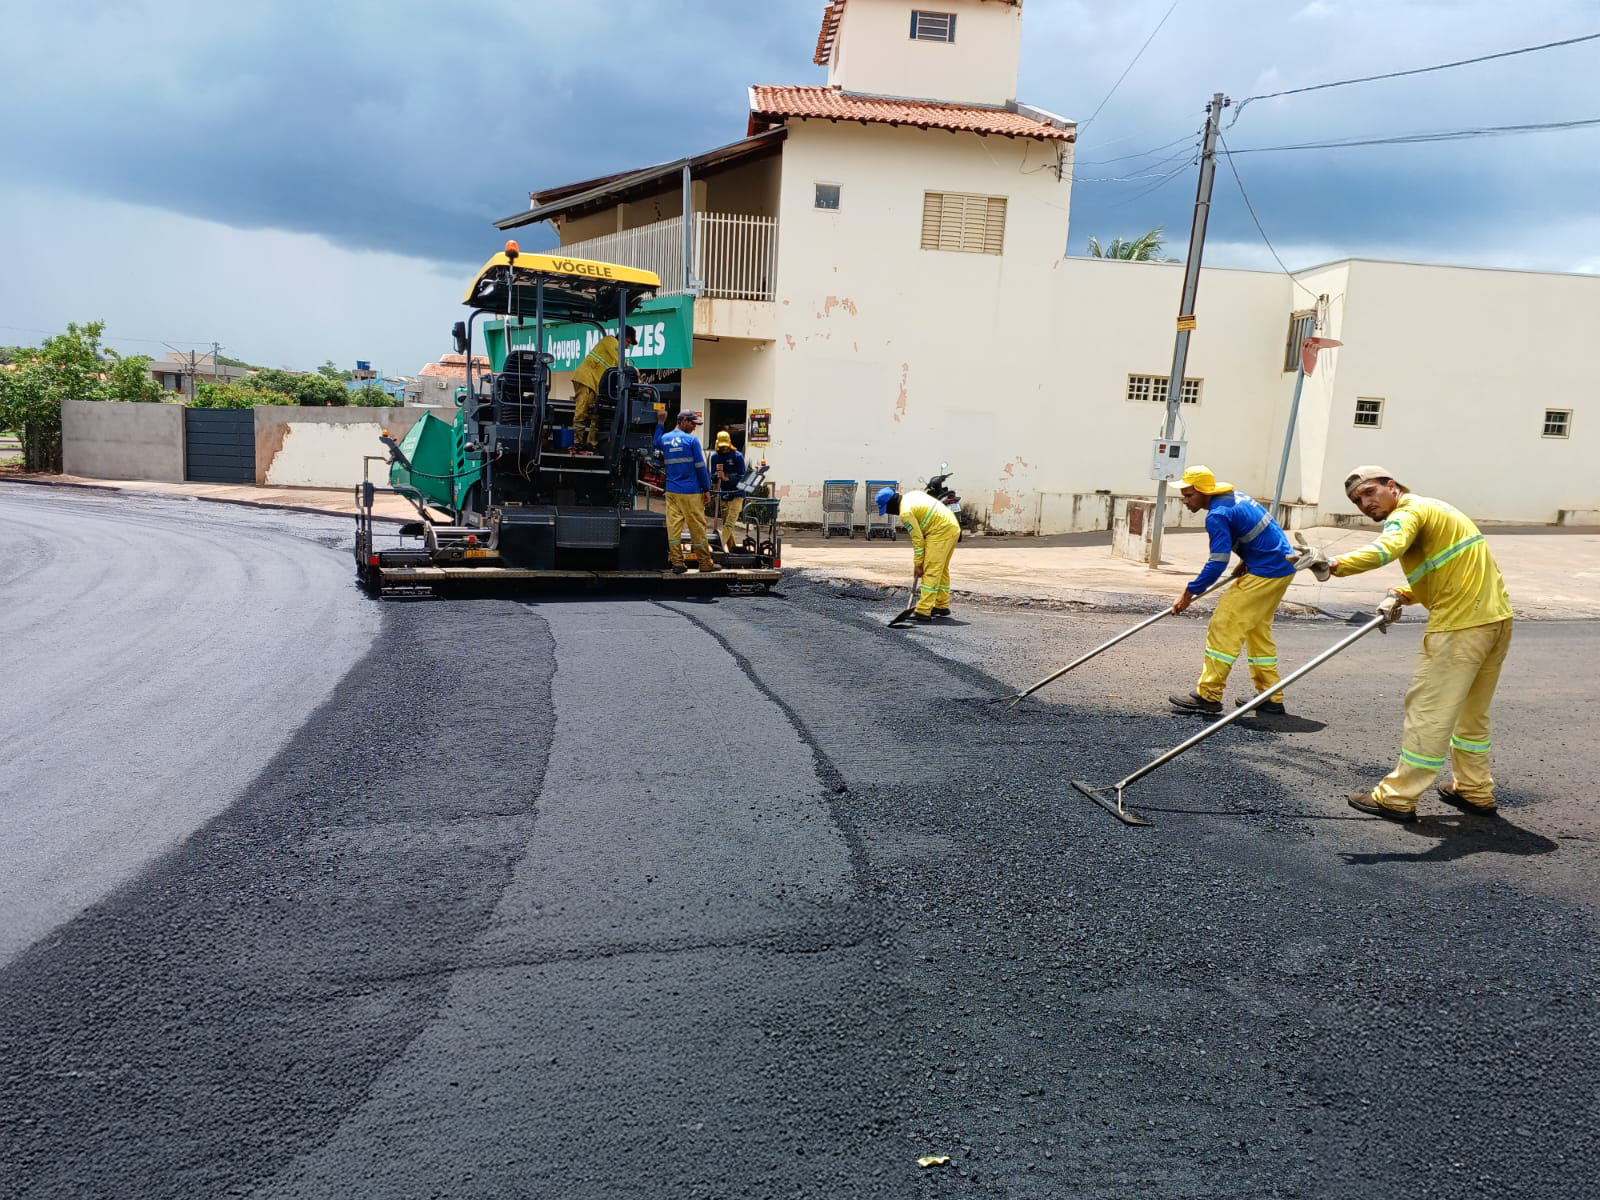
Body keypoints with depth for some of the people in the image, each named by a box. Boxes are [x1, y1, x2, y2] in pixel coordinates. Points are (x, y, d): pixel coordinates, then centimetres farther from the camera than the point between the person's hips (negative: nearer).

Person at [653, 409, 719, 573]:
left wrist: (660, 423, 36)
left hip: (671, 491, 5)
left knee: (674, 527, 5)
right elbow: (700, 467, -7)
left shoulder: (665, 439, 8)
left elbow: (656, 444, 34)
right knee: (697, 527, 1)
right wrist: (706, 489, 0)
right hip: (691, 492, -5)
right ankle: (705, 563, 8)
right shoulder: (691, 440, -8)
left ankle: (677, 563, 4)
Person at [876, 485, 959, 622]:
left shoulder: (906, 512, -15)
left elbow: (917, 539, -13)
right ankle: (942, 606, 28)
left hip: (941, 532, -10)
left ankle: (923, 612, -13)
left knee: (930, 572, -10)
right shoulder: (911, 495, 12)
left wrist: (918, 565, -5)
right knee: (942, 570, 19)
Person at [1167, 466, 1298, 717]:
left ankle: (1208, 696, -6)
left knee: (1223, 627, -8)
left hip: (1265, 573, -11)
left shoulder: (1218, 515, -19)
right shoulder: (1233, 496, 10)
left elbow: (1218, 563, -20)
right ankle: (1271, 698, 23)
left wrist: (1189, 593, -13)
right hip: (1284, 567, 11)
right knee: (1258, 630, 18)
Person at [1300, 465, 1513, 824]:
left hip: (1460, 624, -10)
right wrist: (1399, 596, 4)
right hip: (1496, 618, 10)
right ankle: (1475, 791, 31)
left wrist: (1335, 566, -43)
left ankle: (1397, 798, 2)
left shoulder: (1409, 511, -8)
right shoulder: (1431, 509, 21)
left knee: (1428, 710, -4)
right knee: (1471, 710, 21)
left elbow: (1388, 547, -31)